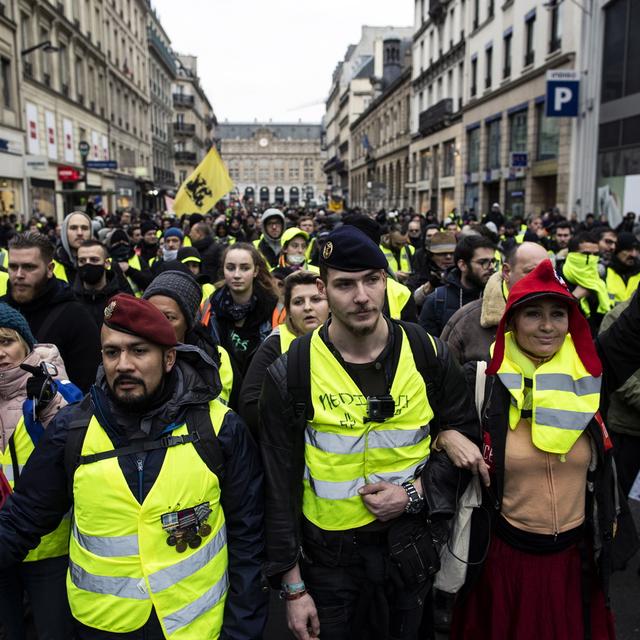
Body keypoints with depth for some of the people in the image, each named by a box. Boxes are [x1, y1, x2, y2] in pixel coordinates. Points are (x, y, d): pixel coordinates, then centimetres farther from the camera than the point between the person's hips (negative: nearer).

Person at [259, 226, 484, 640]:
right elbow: (281, 486, -8)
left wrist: (416, 491, -13)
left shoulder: (427, 354, -8)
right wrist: (293, 587, -5)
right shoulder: (291, 373, -13)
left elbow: (465, 435, 3)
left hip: (408, 543, 2)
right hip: (327, 555, -1)